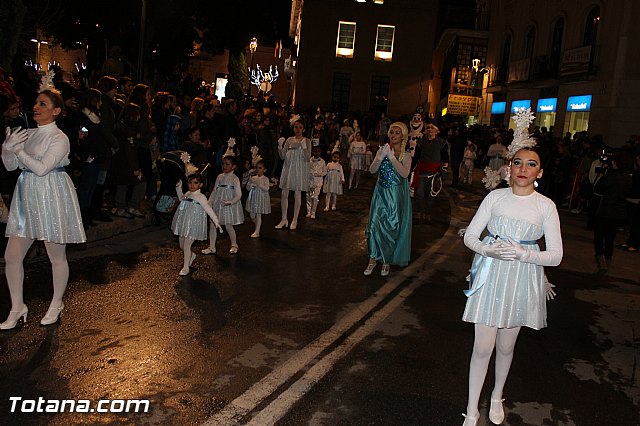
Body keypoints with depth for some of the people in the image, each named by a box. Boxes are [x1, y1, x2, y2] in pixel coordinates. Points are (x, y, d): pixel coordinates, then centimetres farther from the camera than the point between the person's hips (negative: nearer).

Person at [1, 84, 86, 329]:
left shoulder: (59, 138, -10)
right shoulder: (28, 134, 10)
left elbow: (42, 168, -19)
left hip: (51, 199, -7)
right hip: (26, 199, 7)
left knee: (57, 256, 7)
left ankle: (56, 304, 26)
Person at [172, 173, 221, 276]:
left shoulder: (201, 197, -13)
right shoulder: (187, 194, 7)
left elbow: (209, 210, -14)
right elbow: (181, 198, 30)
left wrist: (216, 221, -17)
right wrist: (179, 188, 20)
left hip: (193, 224, -7)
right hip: (184, 224, 7)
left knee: (187, 245, -7)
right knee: (182, 245, 15)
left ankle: (186, 267, 5)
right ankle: (191, 256, 43)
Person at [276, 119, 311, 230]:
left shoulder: (306, 141, -1)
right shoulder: (289, 140, 7)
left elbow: (308, 158, -9)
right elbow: (283, 156, 6)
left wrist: (303, 146, -20)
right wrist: (280, 146, -10)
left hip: (300, 170, -3)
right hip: (288, 168, 3)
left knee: (297, 194, 3)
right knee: (284, 193, 2)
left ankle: (294, 220, 14)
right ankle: (284, 219, 13)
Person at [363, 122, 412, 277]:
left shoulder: (405, 155, -3)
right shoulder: (382, 149, 6)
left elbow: (405, 173, -20)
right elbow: (372, 170, -3)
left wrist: (392, 157, -23)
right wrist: (380, 157, -18)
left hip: (396, 195, -2)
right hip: (380, 193, 2)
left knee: (391, 227, 3)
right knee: (375, 224, -3)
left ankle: (387, 261, 18)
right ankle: (373, 259, 8)